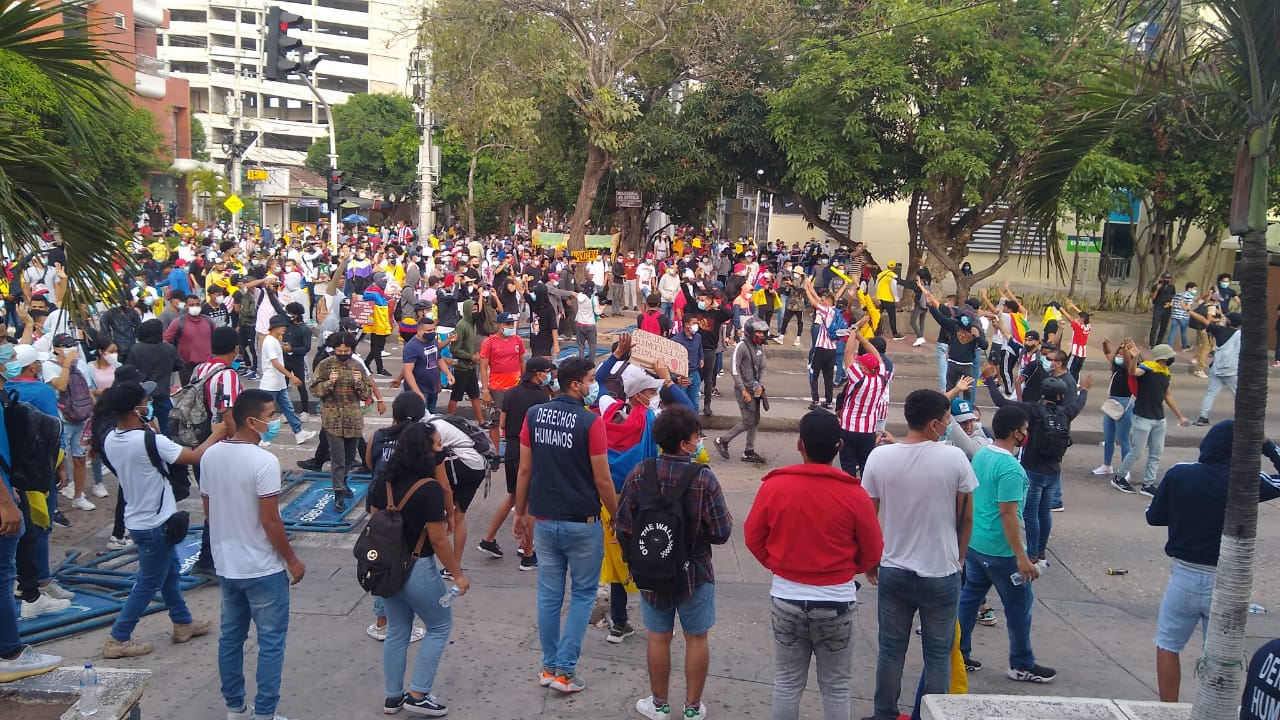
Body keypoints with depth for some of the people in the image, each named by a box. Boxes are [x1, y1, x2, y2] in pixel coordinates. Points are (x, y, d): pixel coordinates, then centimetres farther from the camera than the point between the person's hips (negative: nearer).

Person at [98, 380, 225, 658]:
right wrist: (216, 435, -1)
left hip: (137, 518, 9)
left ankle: (183, 624, 37)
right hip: (155, 524, -8)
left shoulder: (109, 440, -6)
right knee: (148, 583, 6)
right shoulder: (150, 441, -28)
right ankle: (118, 640, 13)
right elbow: (195, 457, -18)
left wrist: (146, 428, 7)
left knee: (169, 572, 23)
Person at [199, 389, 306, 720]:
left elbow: (208, 510, 9)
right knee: (271, 642, 6)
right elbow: (270, 521, -20)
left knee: (230, 637, 17)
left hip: (226, 565, 7)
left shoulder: (210, 456, -1)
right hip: (263, 568, -7)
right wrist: (292, 561, -8)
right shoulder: (264, 461, -22)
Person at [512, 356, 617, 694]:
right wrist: (617, 518, 1)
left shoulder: (534, 415, -1)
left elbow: (524, 470, 3)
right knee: (582, 594, 9)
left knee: (549, 595, 13)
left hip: (544, 520, 4)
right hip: (582, 522, -4)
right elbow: (602, 480, -12)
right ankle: (565, 671, 7)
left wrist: (520, 513, 14)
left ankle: (549, 667, 22)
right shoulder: (591, 421, -15)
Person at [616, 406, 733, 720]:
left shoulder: (640, 473, -13)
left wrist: (633, 559, 9)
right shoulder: (704, 478, -20)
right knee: (696, 637, 14)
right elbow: (721, 532, -18)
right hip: (695, 571, -2)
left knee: (659, 637, 15)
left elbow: (623, 525, -8)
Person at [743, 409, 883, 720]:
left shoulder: (774, 486, -11)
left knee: (787, 683, 16)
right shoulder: (854, 494, -14)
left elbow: (753, 538, 1)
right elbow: (872, 553, -4)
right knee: (836, 686, 14)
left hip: (785, 598, 2)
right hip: (837, 602, -1)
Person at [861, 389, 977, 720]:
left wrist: (869, 561, 13)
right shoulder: (954, 458, -13)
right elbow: (966, 518, -3)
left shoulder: (879, 457, -8)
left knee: (891, 651, 16)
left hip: (893, 572, 2)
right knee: (938, 655, 13)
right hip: (941, 574, -2)